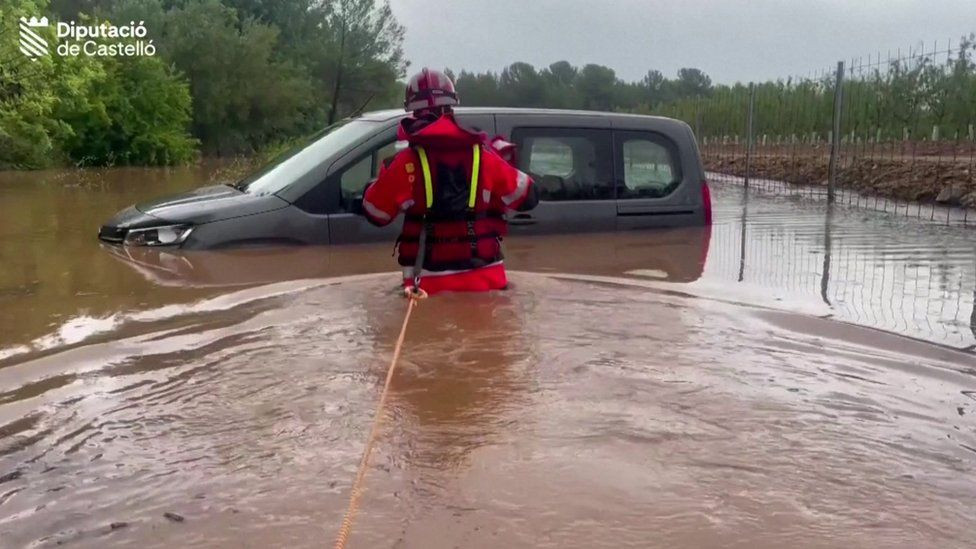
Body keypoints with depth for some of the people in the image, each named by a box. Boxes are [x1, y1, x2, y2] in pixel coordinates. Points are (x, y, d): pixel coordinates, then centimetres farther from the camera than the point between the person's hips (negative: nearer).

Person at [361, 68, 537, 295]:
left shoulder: (406, 162, -8)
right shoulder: (483, 156, -3)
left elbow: (375, 213, 2)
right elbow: (526, 196, 6)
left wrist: (386, 176, 18)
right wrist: (501, 158, 20)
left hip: (430, 281, -2)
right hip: (484, 277, 2)